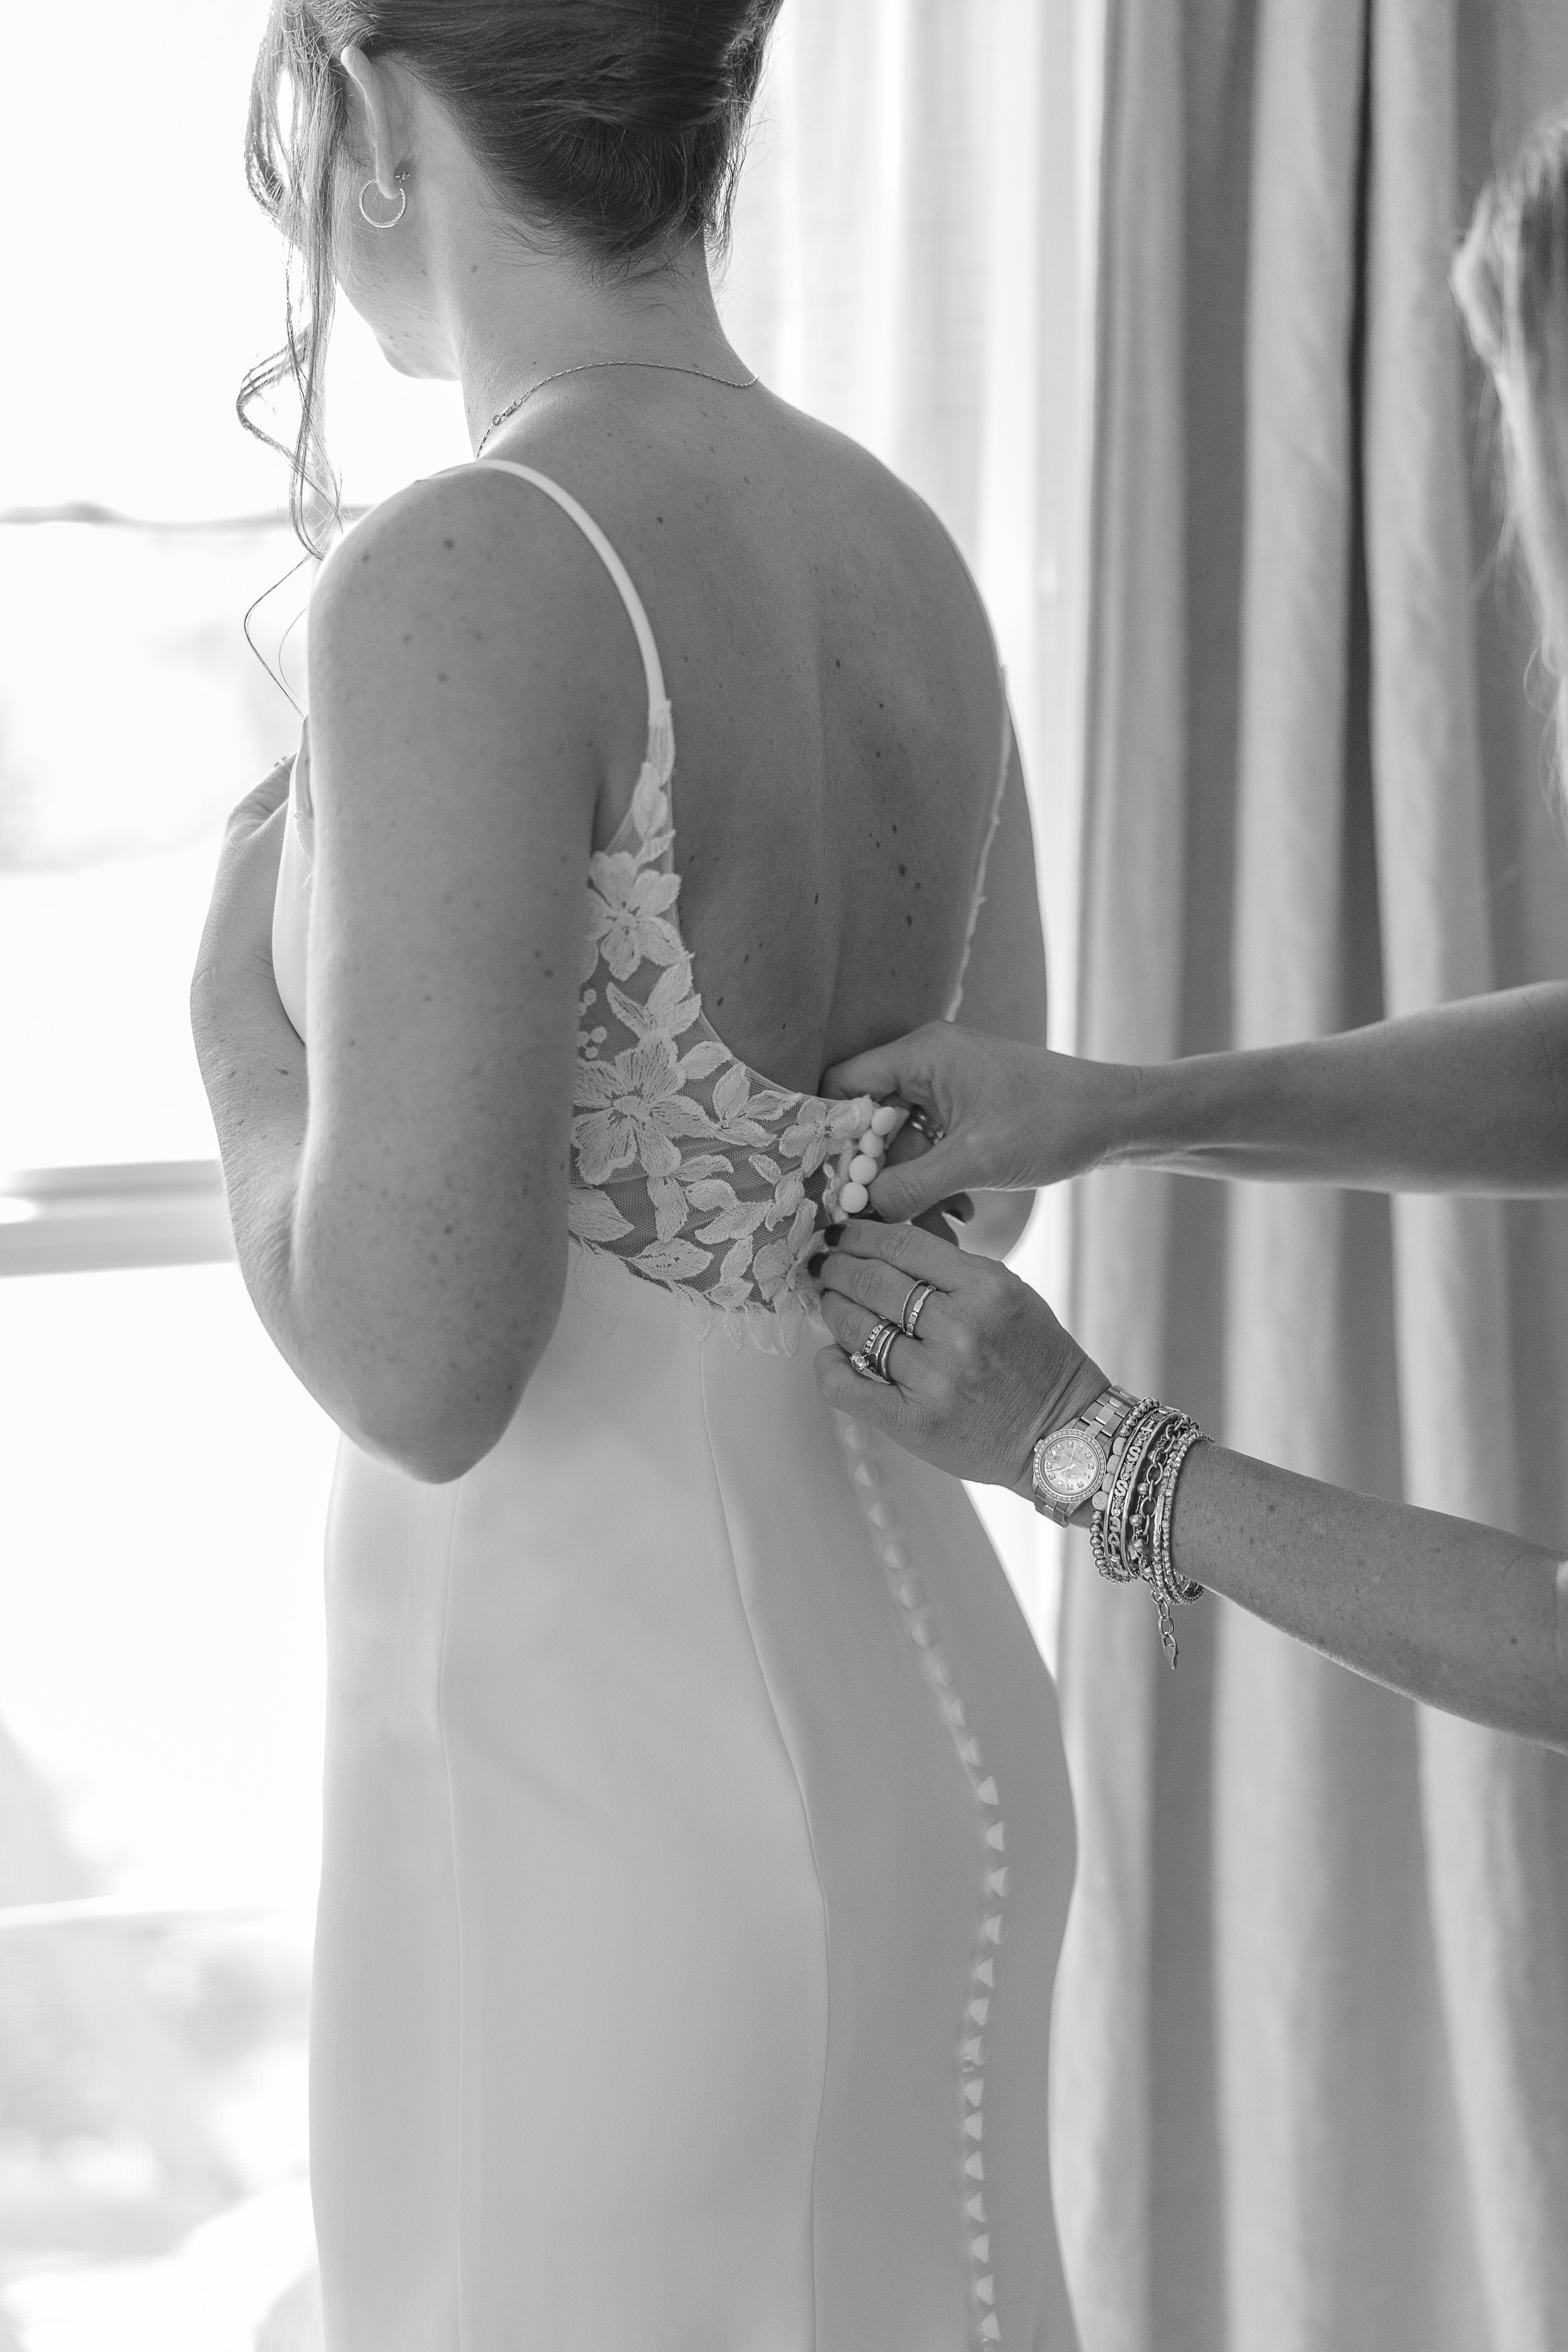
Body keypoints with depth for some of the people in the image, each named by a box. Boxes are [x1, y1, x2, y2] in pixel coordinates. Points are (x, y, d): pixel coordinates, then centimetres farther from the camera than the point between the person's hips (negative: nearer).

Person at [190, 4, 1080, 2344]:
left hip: (601, 1804, -8)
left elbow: (419, 1364, -26)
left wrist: (243, 1015, -5)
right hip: (906, 1736, 8)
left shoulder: (464, 579, -22)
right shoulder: (906, 552, 5)